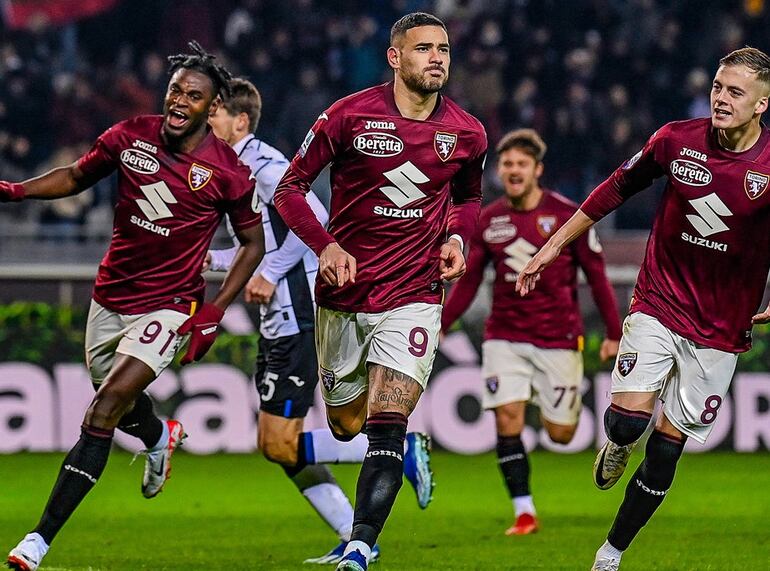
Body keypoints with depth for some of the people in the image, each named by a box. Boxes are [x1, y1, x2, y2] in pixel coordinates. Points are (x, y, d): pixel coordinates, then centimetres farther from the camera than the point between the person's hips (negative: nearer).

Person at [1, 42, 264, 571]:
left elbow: (253, 243, 0)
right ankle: (161, 437, 62)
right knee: (121, 405, 23)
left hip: (168, 305, -5)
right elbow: (77, 176, 12)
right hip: (111, 298, 5)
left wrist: (214, 311, -7)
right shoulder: (131, 136, -4)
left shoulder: (228, 172, -13)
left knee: (104, 412, -17)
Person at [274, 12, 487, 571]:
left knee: (385, 429, -16)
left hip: (413, 298, -1)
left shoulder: (467, 134, 0)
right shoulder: (349, 116, -8)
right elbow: (290, 188, -1)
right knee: (346, 426, 13)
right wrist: (325, 245, -16)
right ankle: (412, 442, 46)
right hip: (344, 294, 1)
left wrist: (456, 237, 0)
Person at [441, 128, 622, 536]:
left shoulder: (567, 215, -6)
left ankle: (569, 403, 37)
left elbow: (596, 274, -2)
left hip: (557, 338, -2)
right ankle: (524, 513, -6)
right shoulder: (488, 220, 3)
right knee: (507, 418, -13)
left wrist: (614, 333, -3)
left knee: (560, 434, 0)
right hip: (505, 337, 2)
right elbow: (467, 282, 11)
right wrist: (439, 327, 2)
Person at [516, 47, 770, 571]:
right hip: (658, 306, 1)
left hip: (721, 327, -1)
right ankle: (618, 445, 22)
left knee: (666, 450, 2)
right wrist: (553, 246, 12)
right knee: (626, 422, -16)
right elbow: (616, 190, 8)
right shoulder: (677, 140, -6)